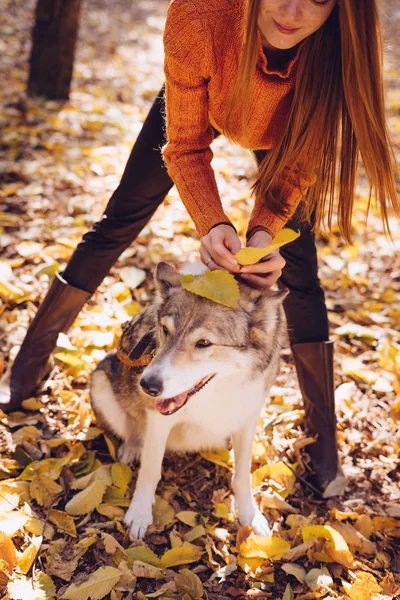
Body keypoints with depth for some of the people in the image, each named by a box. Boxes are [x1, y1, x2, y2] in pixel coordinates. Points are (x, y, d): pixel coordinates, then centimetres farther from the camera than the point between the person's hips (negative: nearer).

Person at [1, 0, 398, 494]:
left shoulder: (341, 49, -39)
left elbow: (300, 160, -25)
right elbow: (185, 145, -29)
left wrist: (265, 230, -42)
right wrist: (212, 223, -45)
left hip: (283, 131, 0)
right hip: (197, 105, 0)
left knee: (298, 270, -7)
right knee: (118, 222, 0)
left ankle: (323, 437, 7)